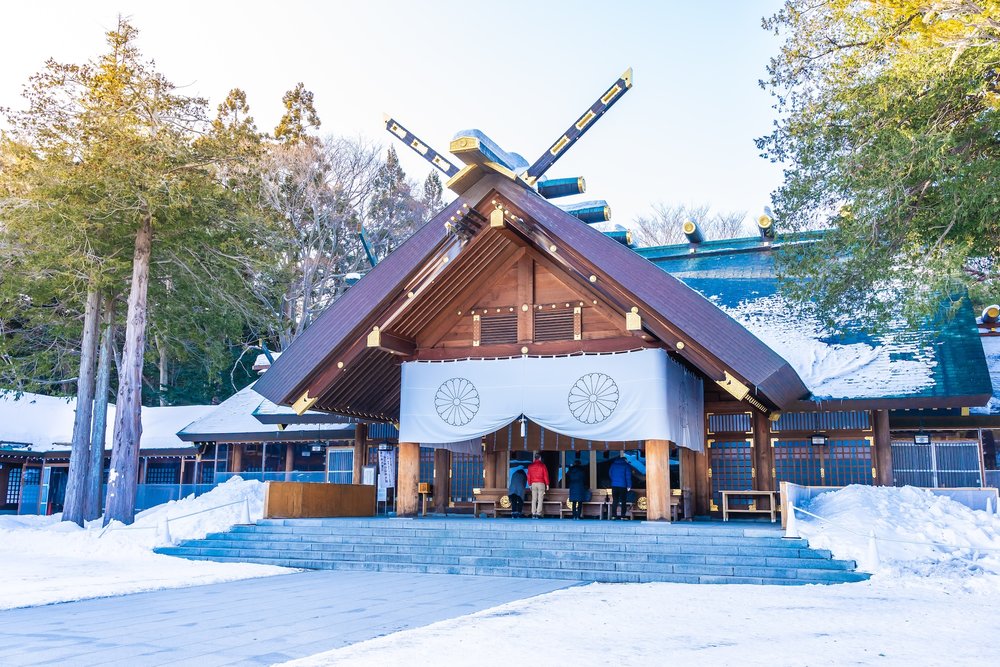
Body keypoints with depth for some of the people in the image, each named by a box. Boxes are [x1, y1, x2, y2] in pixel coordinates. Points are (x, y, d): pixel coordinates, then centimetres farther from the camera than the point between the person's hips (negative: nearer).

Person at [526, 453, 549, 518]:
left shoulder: (530, 465, 7)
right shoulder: (542, 465, -2)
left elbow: (529, 476, 10)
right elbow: (545, 475, -2)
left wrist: (530, 484, 17)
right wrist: (547, 484, 3)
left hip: (533, 484, 3)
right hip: (541, 483, -3)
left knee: (534, 499, 5)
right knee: (540, 499, -3)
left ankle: (533, 514, 1)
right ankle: (538, 514, -10)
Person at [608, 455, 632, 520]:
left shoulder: (613, 464, 11)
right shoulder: (626, 465, -1)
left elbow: (610, 474, 17)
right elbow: (628, 476, -7)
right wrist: (629, 486, -7)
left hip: (614, 485, 3)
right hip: (623, 486, -3)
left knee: (615, 501, 7)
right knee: (623, 501, 3)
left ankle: (613, 515, 2)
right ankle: (623, 516, -2)